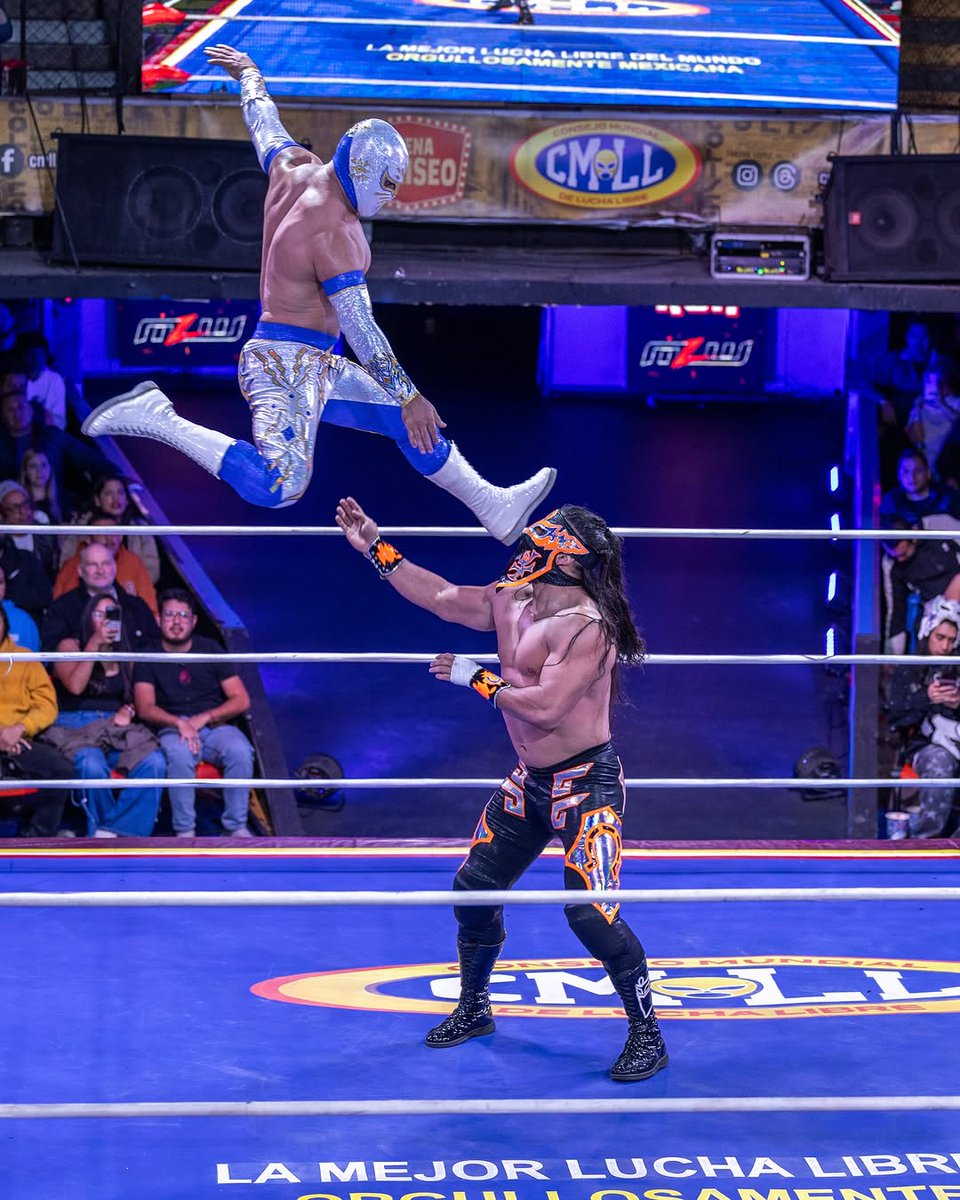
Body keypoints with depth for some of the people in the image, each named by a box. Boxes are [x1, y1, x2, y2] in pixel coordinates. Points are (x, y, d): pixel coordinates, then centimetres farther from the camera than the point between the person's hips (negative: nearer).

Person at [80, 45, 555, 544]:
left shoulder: (294, 167, 6)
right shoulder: (334, 234, -19)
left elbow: (263, 122, 28)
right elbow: (360, 329, -21)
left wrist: (249, 76, 50)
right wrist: (408, 397, -18)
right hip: (287, 364, -11)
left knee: (412, 425, 14)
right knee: (278, 485, -30)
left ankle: (493, 508, 21)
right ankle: (158, 419, -20)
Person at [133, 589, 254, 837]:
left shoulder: (210, 649, 10)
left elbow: (241, 701, 5)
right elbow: (145, 708, -5)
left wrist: (204, 718, -11)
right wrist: (179, 724, -23)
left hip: (215, 726, 1)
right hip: (173, 729, -1)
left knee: (239, 750, -32)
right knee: (179, 753, -37)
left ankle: (236, 826, -21)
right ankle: (184, 830, -28)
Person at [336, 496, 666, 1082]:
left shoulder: (587, 625, -23)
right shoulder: (511, 601, 4)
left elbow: (544, 706, -29)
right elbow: (441, 597, 17)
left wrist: (475, 677, -18)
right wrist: (377, 548, 16)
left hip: (586, 784, -9)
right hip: (530, 780, 9)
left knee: (590, 911, -17)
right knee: (473, 888, 13)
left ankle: (648, 1036, -3)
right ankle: (473, 1009, 33)